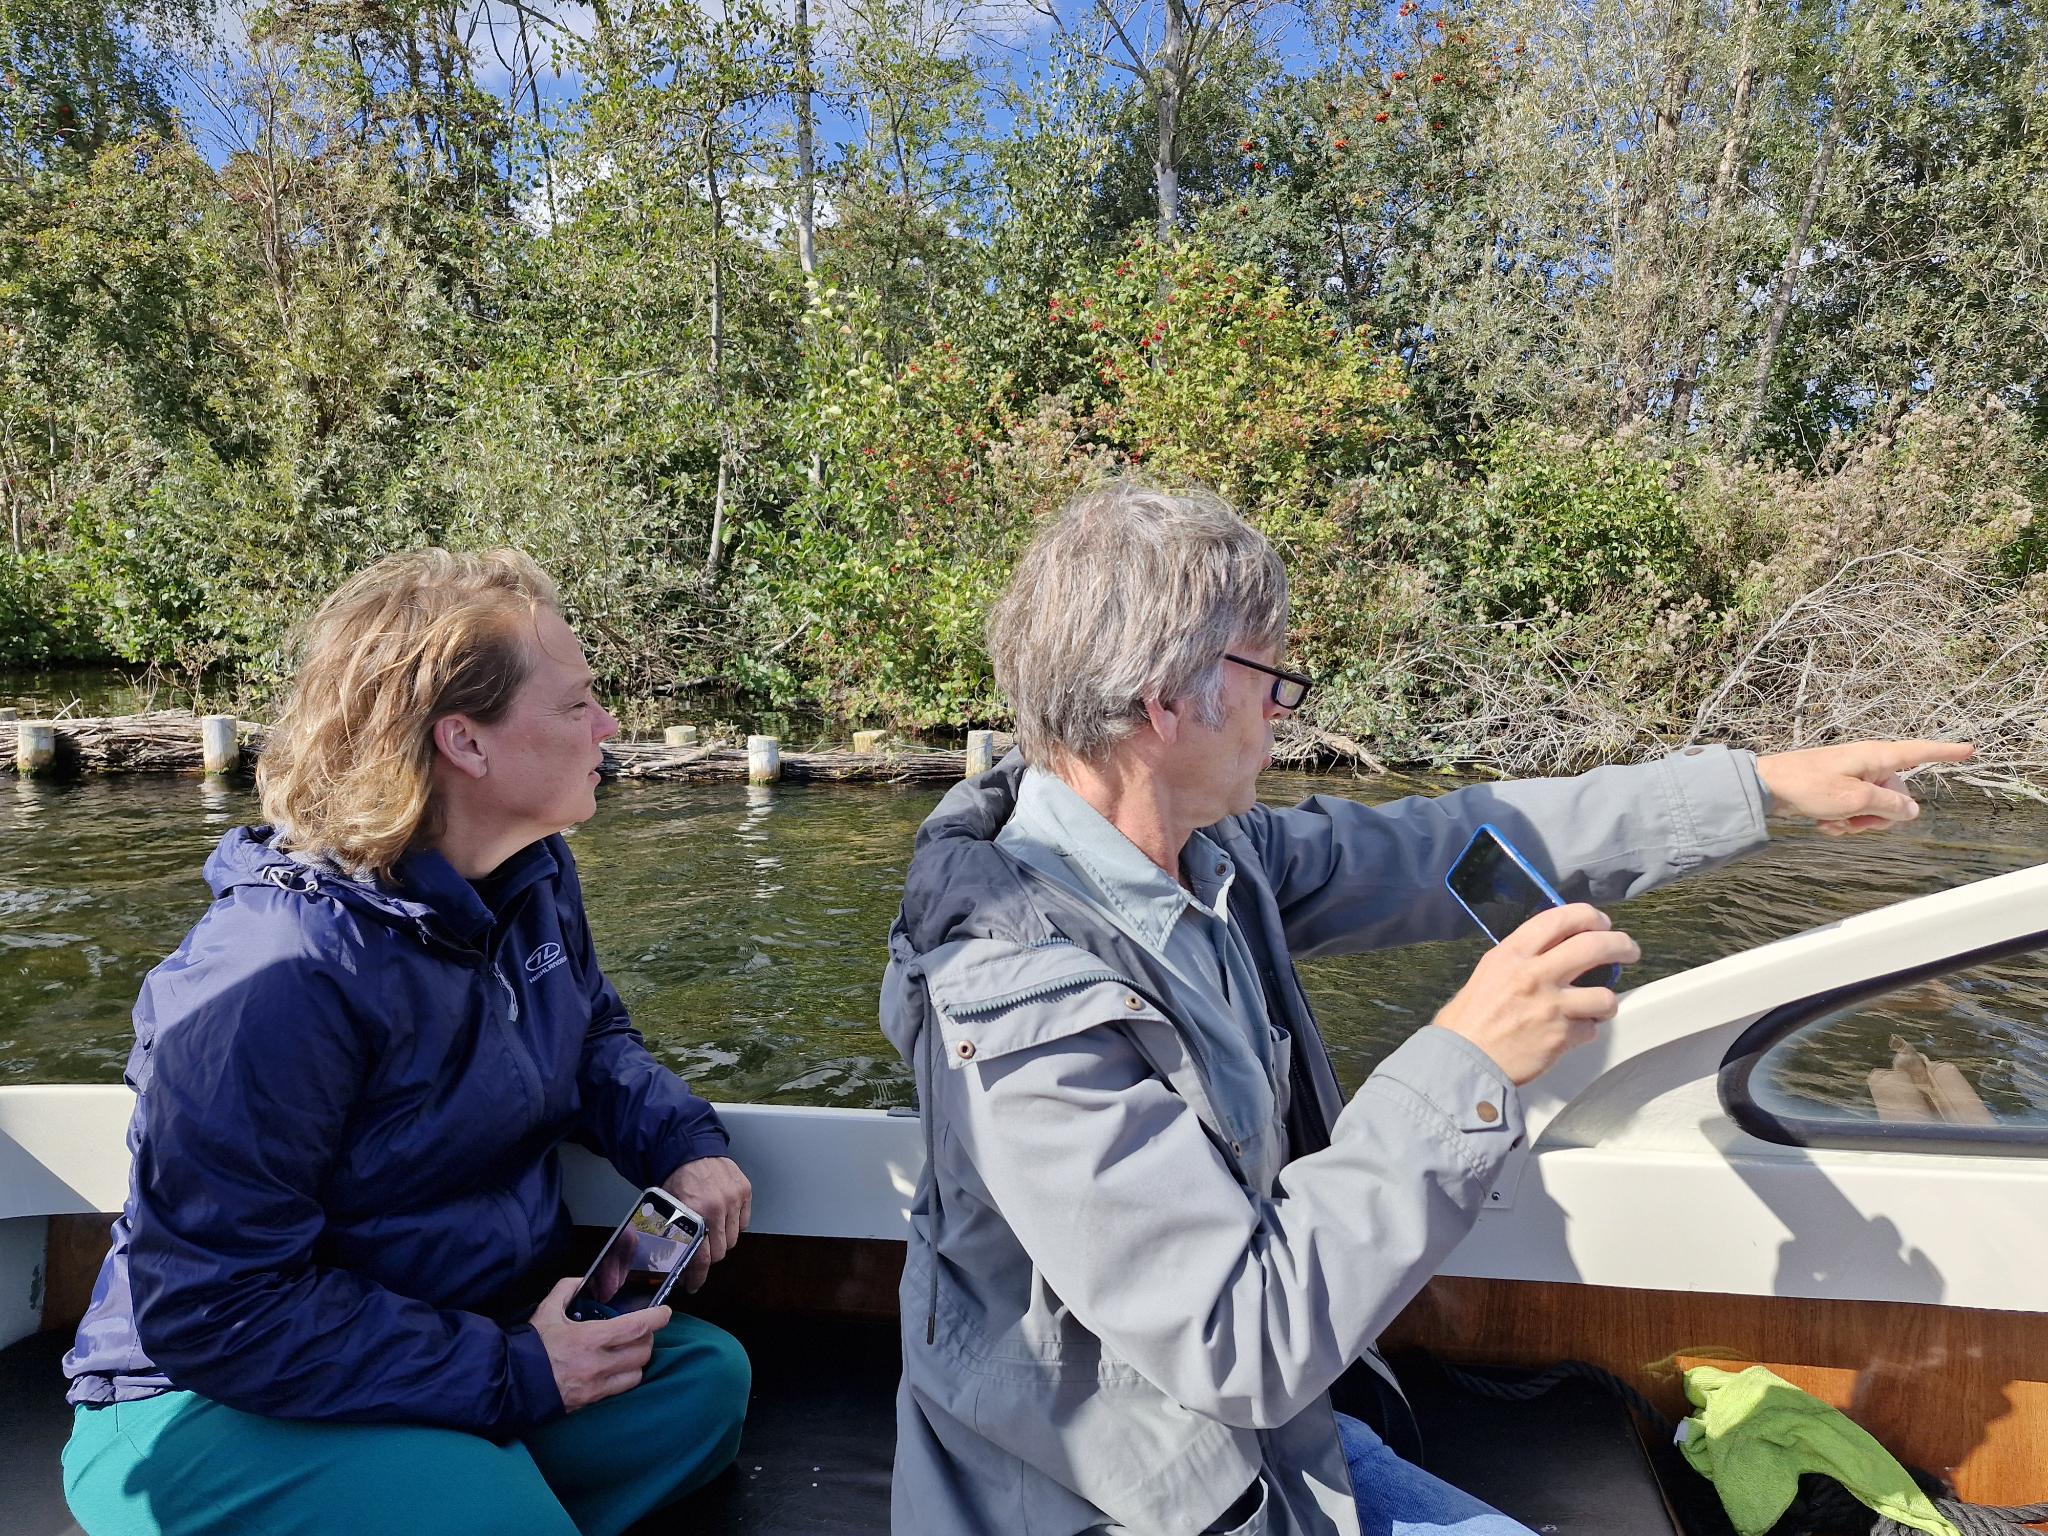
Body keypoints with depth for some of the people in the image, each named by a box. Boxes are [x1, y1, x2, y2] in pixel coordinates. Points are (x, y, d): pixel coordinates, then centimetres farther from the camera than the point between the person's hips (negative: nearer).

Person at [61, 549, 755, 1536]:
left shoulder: (535, 875, -4)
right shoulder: (276, 975, -29)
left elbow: (591, 1032, 13)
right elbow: (211, 1307, -27)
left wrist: (683, 1143, -8)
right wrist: (506, 1374, -25)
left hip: (487, 1331, 8)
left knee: (705, 1377, -3)